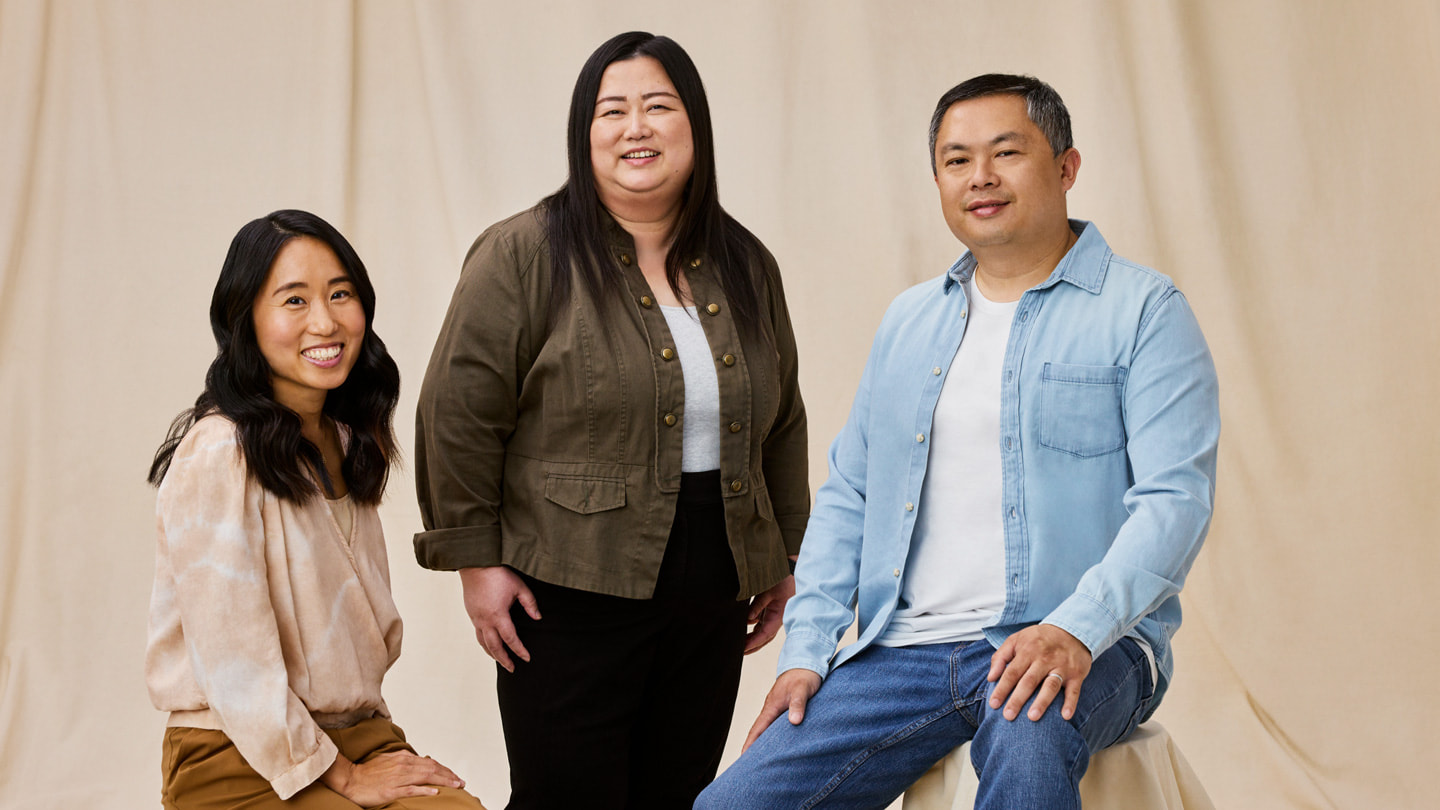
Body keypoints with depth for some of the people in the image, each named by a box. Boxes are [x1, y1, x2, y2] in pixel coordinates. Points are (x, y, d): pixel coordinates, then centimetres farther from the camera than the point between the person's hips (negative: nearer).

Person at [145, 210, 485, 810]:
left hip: (356, 732, 7)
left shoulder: (346, 440, 10)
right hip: (238, 761, -7)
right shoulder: (218, 456, -16)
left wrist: (371, 747, 6)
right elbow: (234, 658, -17)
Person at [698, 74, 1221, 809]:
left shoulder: (1142, 311, 0)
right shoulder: (908, 321, 17)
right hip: (904, 651, 5)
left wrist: (1076, 630, -26)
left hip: (1085, 647, -4)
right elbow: (847, 493, 18)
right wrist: (805, 649, 6)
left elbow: (1175, 497, -11)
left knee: (1027, 740, -39)